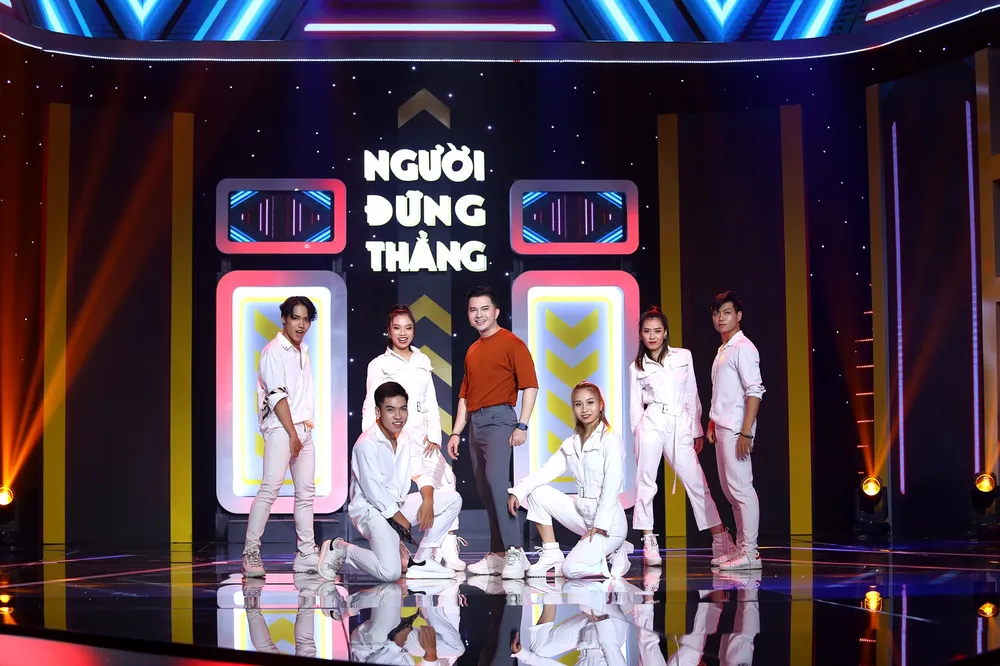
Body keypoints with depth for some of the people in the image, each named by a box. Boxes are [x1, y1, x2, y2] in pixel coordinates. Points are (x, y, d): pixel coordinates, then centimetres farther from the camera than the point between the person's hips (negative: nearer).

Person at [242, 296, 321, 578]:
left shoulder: (303, 351, 19)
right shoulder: (274, 351, -6)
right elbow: (277, 396, -12)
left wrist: (305, 429, 14)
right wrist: (293, 435, -14)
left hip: (303, 429, 8)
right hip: (280, 429, -8)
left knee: (306, 491, 6)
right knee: (270, 487, -17)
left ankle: (306, 556, 10)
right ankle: (251, 553, -16)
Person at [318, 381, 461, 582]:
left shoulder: (404, 438, 6)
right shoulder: (367, 443, -19)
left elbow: (421, 471, 12)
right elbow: (373, 490, -20)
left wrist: (428, 500, -8)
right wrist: (398, 517, -12)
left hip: (398, 505, 9)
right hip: (371, 510, -9)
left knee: (453, 499, -1)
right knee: (390, 573, -26)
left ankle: (421, 560, 3)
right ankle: (340, 549, 0)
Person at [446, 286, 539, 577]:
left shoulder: (511, 343, -2)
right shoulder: (472, 351, 19)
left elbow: (530, 385, -9)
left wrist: (522, 425, -16)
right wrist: (456, 433, 16)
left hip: (499, 418, -8)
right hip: (475, 423, 8)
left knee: (496, 477, -24)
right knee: (485, 489, 6)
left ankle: (515, 550, -25)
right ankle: (498, 554, 11)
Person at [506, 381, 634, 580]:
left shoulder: (610, 439, -8)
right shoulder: (571, 444, 12)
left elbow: (613, 485, -15)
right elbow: (545, 471, 2)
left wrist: (600, 525, -20)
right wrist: (518, 491, -14)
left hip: (608, 523, -7)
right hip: (581, 511, 7)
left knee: (572, 569, -24)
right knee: (537, 492, -5)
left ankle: (615, 553, 4)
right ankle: (551, 555, 3)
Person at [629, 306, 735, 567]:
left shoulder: (684, 357, 9)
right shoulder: (637, 367, 7)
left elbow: (692, 396, 12)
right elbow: (635, 407, 9)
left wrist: (697, 432, 11)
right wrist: (638, 437, 4)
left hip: (680, 427, 1)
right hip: (651, 425, -1)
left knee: (696, 482, 0)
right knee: (646, 482, -2)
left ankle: (721, 540, 4)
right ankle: (649, 542, 4)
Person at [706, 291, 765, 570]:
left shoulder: (743, 348, -10)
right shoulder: (722, 351, 18)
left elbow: (754, 391, -17)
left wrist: (746, 432, -22)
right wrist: (712, 424, 17)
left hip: (736, 429, -10)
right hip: (722, 429, 10)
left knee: (741, 487, -10)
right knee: (730, 489, 13)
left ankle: (750, 552, -8)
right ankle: (740, 547, 19)